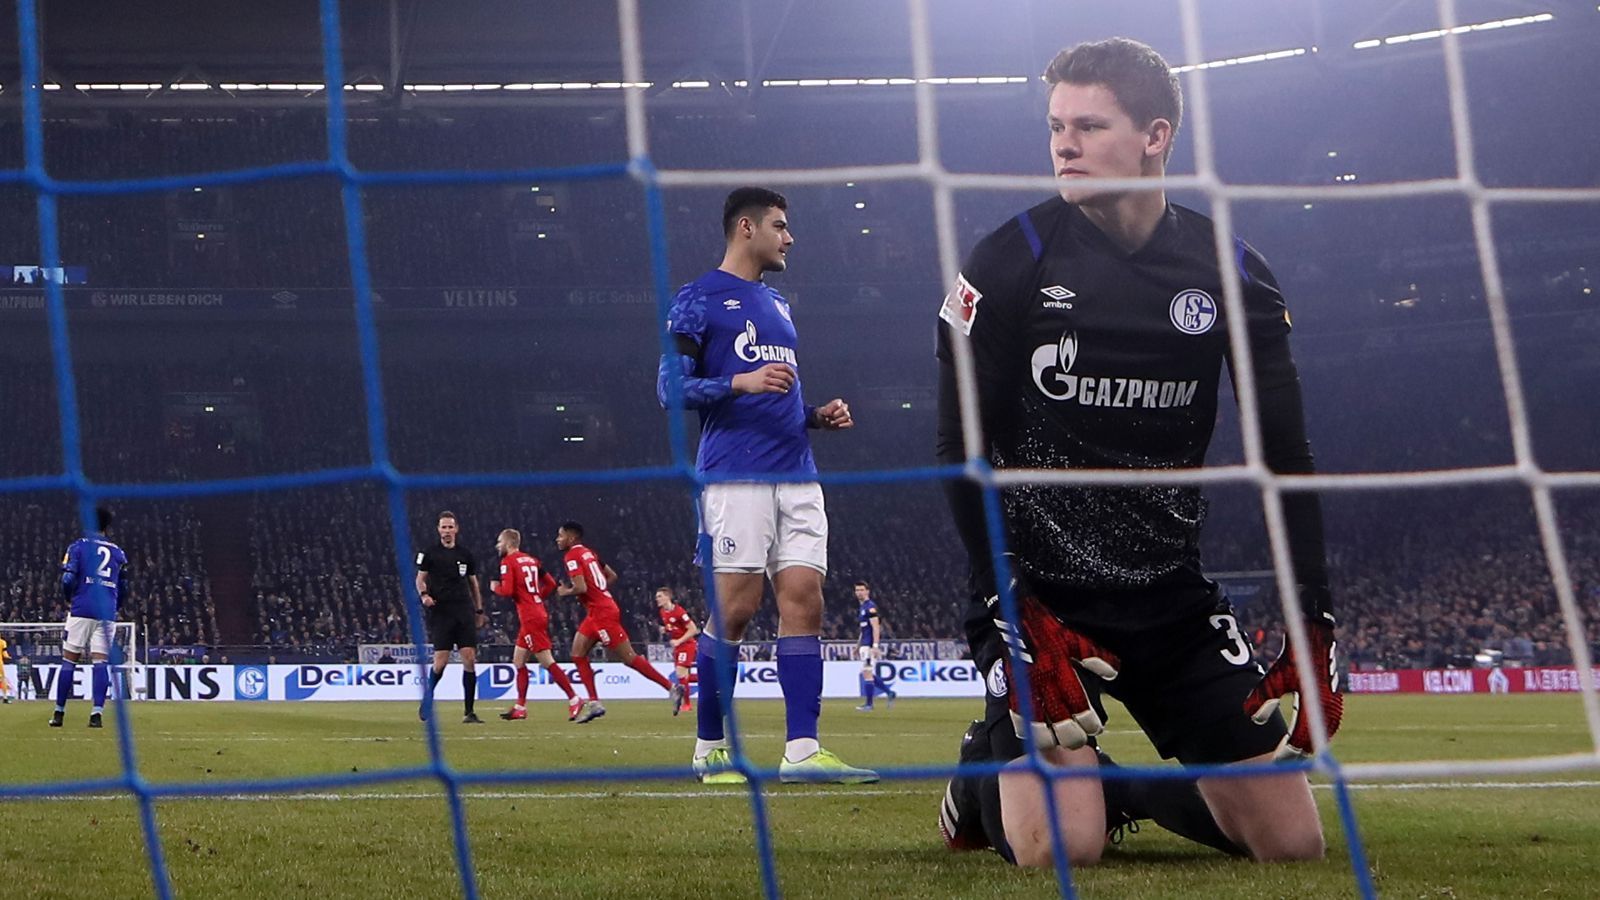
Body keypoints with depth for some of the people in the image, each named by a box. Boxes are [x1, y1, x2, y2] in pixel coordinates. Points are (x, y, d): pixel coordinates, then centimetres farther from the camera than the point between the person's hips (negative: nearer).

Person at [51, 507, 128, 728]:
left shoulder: (78, 546, 3)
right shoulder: (118, 553, 14)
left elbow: (68, 579, -6)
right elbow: (123, 590, 14)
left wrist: (69, 600, 13)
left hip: (82, 610, -2)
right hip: (107, 614, 2)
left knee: (69, 660, 4)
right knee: (101, 661, 0)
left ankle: (59, 712, 6)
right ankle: (97, 712, -12)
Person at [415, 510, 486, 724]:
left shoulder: (465, 554, 11)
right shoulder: (430, 553, 3)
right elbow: (420, 579, 7)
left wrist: (479, 610, 17)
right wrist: (424, 594, -14)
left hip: (464, 610, 3)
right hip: (440, 612, -3)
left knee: (470, 659, -5)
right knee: (441, 660, -8)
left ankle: (469, 712, -1)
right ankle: (426, 701, 16)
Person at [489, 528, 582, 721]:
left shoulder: (508, 562, -8)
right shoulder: (531, 560, 16)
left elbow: (507, 590, -17)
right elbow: (551, 584, 15)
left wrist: (495, 588, 3)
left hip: (530, 618, -9)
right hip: (539, 613, 9)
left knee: (547, 662, -10)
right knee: (518, 661, 15)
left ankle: (574, 700, -13)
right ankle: (520, 708, 17)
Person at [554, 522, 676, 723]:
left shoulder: (572, 556, -12)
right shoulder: (588, 553, 16)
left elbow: (581, 588, -22)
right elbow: (612, 575, 21)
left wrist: (565, 592, -3)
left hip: (601, 613, -10)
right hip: (596, 613, 10)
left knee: (629, 657, -6)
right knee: (578, 654, 10)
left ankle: (671, 688, -6)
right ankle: (594, 703, 7)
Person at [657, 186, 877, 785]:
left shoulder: (777, 305, 25)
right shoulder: (699, 299, 1)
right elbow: (671, 387, -6)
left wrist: (818, 415, 14)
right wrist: (741, 382, -19)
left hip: (797, 477, 7)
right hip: (736, 477, -7)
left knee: (804, 600, -2)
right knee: (735, 607, -8)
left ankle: (802, 750, -4)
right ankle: (709, 748, 3)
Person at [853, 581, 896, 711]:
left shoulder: (870, 607, -11)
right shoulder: (861, 607, 18)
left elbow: (875, 627, -18)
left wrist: (875, 646, -25)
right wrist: (858, 646, 27)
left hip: (871, 645, -10)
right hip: (865, 645, 10)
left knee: (867, 673, -8)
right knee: (868, 674, 11)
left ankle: (868, 704, -4)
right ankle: (889, 692, 19)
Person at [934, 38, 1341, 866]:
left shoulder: (1231, 272, 0)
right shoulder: (1009, 263, -8)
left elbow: (1286, 458, 4)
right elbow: (961, 448, -8)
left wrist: (1314, 623, -3)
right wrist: (1010, 609, -15)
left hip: (1172, 598, 3)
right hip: (1038, 589, -3)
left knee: (1294, 843, -2)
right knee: (1062, 848, -20)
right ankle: (986, 775, 16)